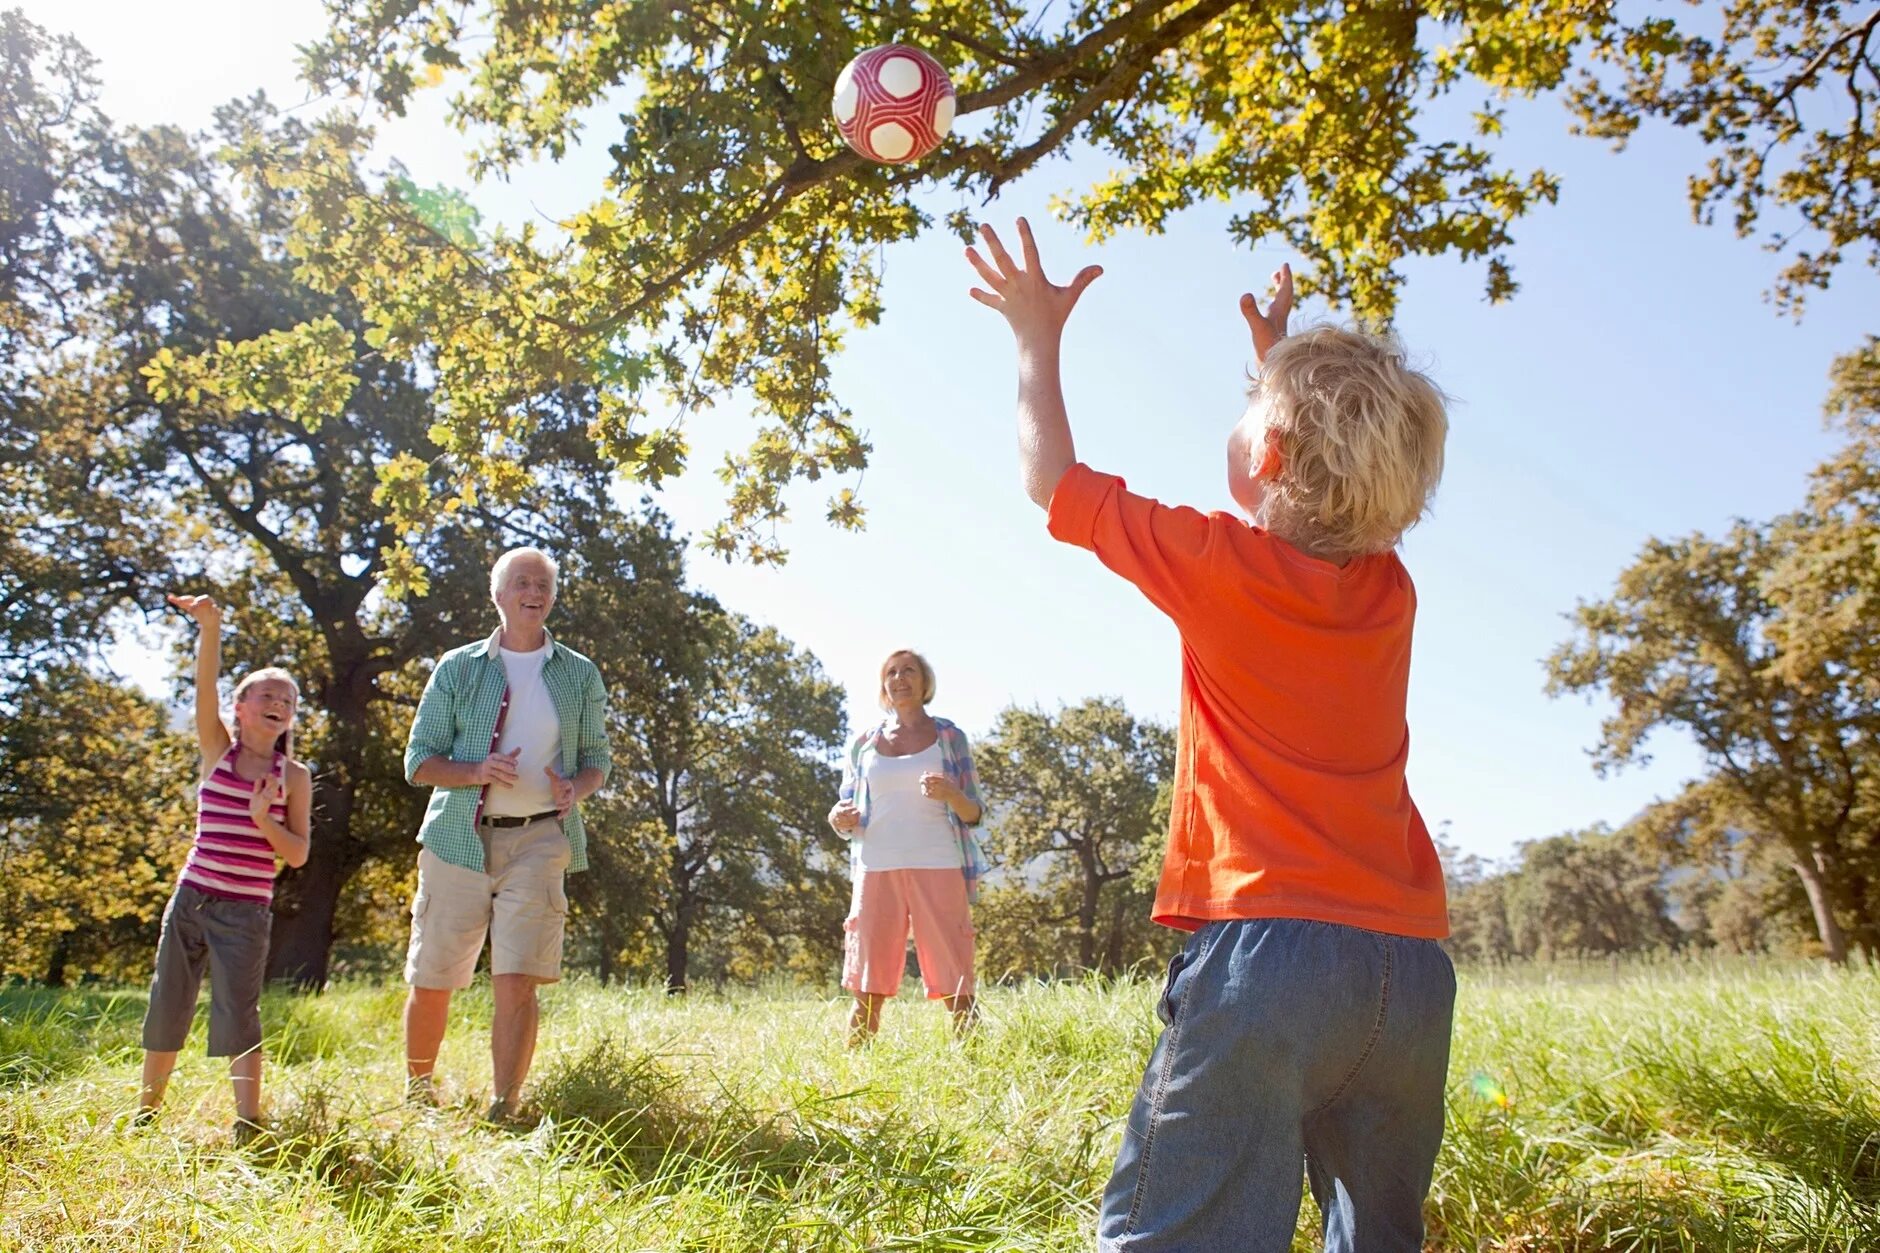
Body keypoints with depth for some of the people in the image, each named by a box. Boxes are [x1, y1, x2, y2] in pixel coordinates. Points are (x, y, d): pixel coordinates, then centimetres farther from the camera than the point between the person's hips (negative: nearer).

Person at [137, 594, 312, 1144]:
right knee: (167, 1006, 12)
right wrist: (210, 627, -28)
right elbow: (206, 688, -14)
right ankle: (145, 1113, 30)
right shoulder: (218, 750, 3)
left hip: (246, 911, -2)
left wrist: (264, 820, -18)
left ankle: (248, 1124, -1)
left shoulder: (293, 776, 0)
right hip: (191, 898, 2)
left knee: (238, 1011, -6)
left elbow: (298, 855, -2)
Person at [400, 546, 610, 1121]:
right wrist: (477, 772, -16)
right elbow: (419, 761, 4)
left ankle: (502, 1112, -6)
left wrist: (575, 789, -10)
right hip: (459, 841, 0)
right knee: (432, 982, 8)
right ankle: (417, 1093, 31)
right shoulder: (458, 668, 6)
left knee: (517, 980, -11)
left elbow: (597, 759, 14)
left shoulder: (579, 675, 10)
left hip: (539, 841, 0)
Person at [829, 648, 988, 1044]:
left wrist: (950, 794, -15)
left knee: (956, 986, -3)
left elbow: (975, 814, 7)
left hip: (938, 868, -1)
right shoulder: (864, 743, 15)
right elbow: (848, 811, 18)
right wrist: (840, 819, -6)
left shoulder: (949, 737, 10)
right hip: (877, 869, 2)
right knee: (867, 988, 1)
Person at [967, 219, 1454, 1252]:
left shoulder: (1221, 564, -6)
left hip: (1264, 944, -7)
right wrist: (1283, 362, 40)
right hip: (1411, 963, 7)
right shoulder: (1387, 588, 10)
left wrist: (1039, 338, 20)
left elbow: (1051, 478, 7)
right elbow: (1335, 480, 35)